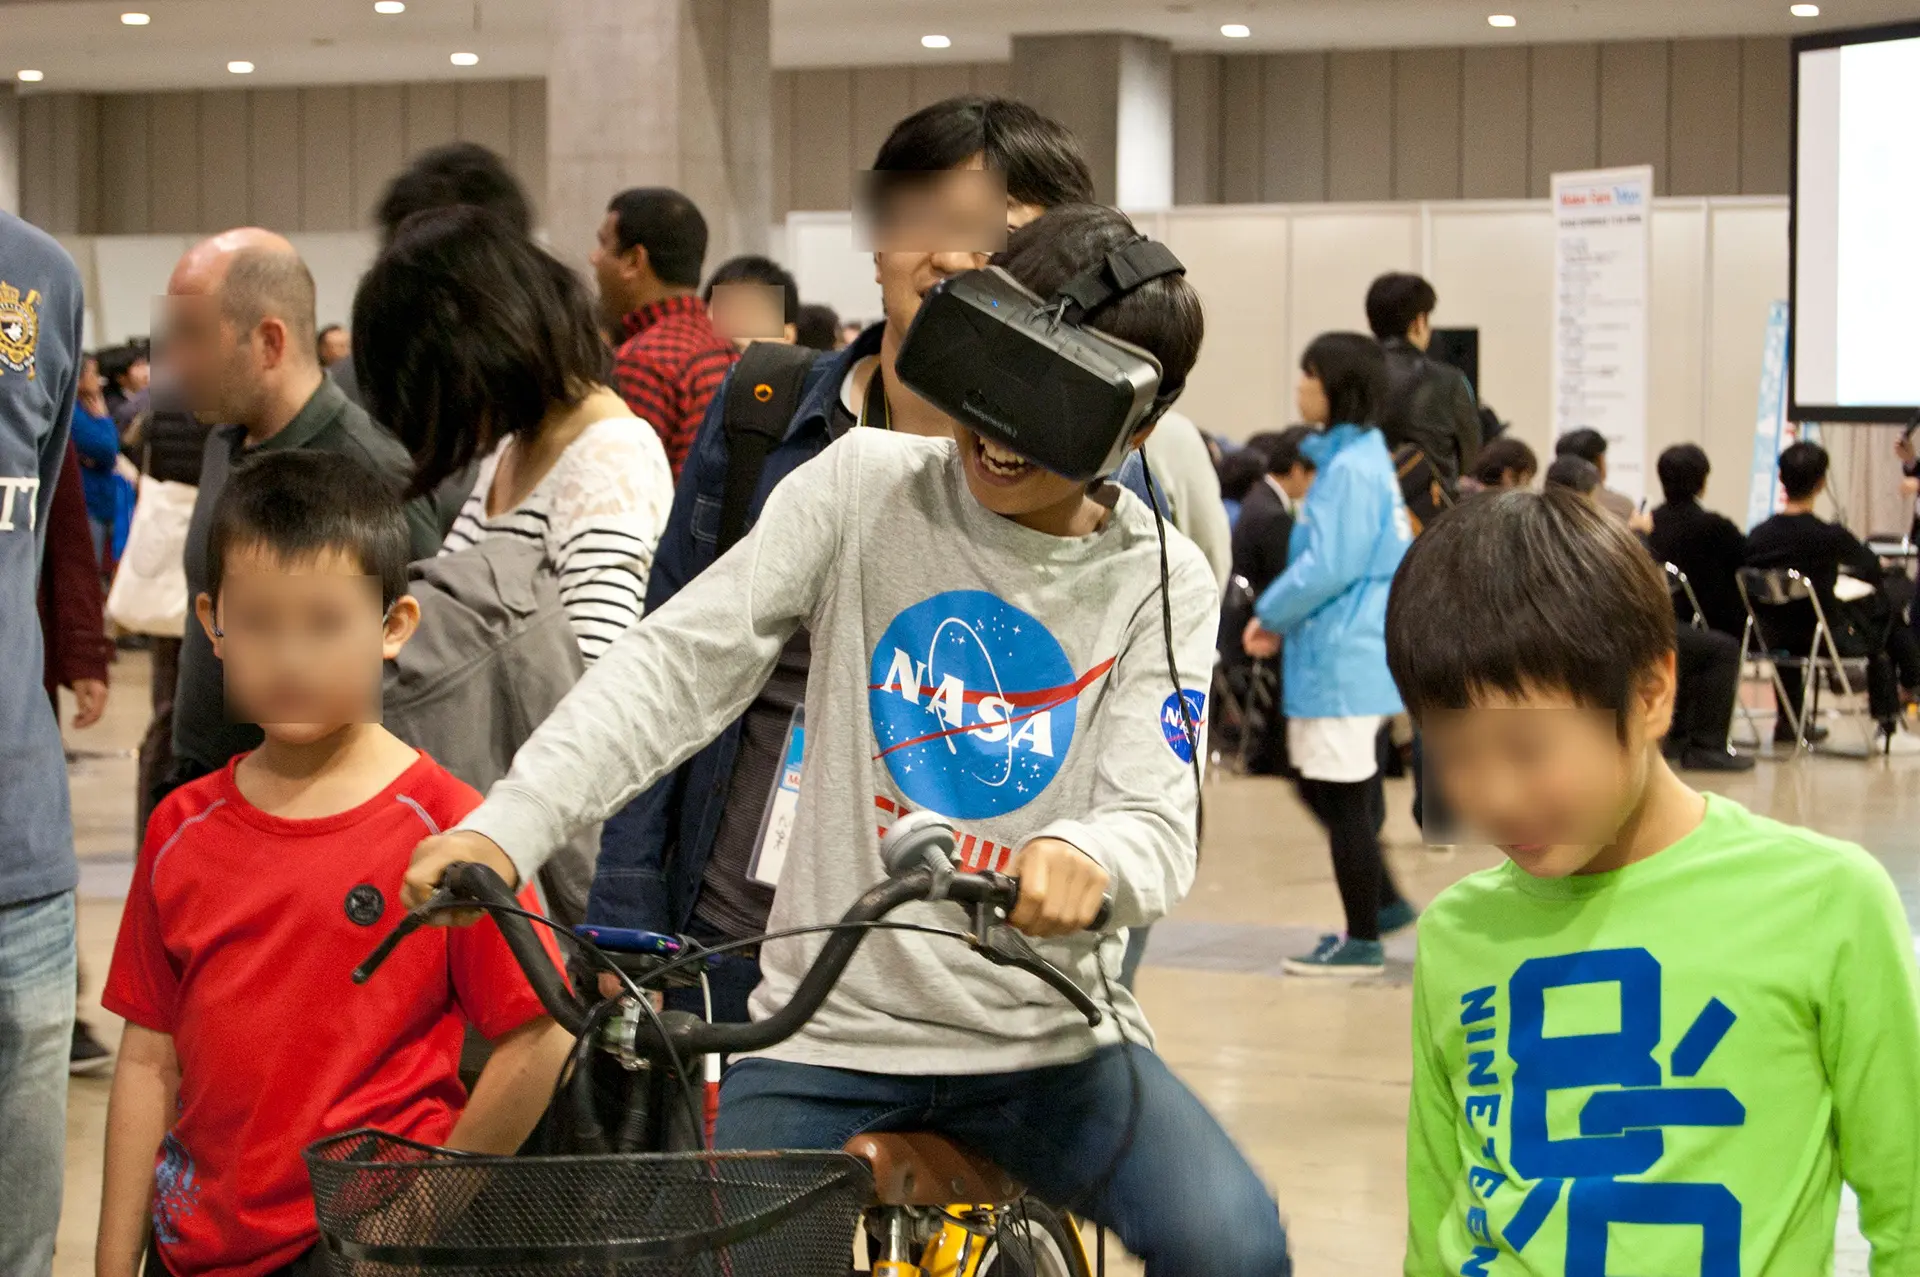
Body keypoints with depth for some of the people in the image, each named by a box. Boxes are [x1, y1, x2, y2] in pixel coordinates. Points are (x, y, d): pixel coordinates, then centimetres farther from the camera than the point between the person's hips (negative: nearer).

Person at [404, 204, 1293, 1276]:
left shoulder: (1161, 583, 0)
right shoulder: (867, 486, -1)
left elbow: (1158, 826, -10)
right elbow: (681, 663, -7)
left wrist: (1084, 856, -36)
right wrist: (507, 825, -21)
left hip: (1045, 1036, 0)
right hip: (830, 1025, 0)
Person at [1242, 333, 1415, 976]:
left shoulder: (1350, 469, -18)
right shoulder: (1362, 457, 13)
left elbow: (1327, 566, -22)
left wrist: (1271, 614, -8)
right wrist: (1281, 617, 11)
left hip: (1343, 658, -10)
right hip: (1345, 652, 10)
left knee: (1344, 801, -1)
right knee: (1322, 789, 19)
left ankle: (1362, 942, 8)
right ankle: (1384, 902, 26)